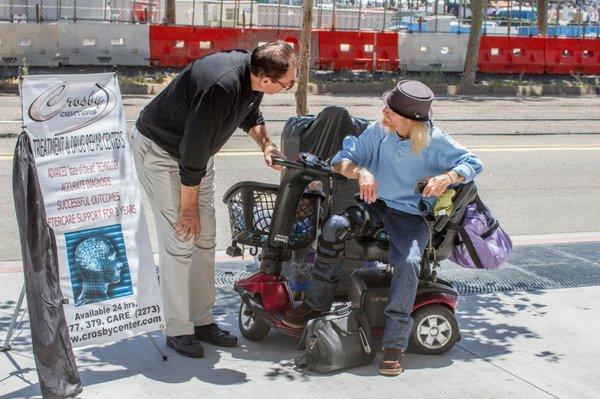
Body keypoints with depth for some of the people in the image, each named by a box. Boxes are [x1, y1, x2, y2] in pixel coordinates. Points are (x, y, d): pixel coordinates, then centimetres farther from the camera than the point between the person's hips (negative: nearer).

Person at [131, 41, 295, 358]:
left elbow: (251, 115, 15)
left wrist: (265, 144, -2)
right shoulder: (221, 88, -38)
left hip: (196, 150, 9)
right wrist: (189, 207, -19)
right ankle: (178, 331, 1)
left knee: (205, 238, 8)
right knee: (180, 240, -10)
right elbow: (192, 155, -30)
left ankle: (202, 321, 17)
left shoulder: (253, 72, -11)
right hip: (159, 150, -9)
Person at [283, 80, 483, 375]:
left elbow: (473, 163, -6)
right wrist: (361, 171, -25)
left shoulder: (435, 142, -9)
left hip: (412, 215, -3)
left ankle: (395, 345, -23)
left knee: (408, 262, -32)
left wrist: (447, 177, -28)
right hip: (376, 206, 3)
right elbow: (341, 160, -1)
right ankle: (317, 302, -12)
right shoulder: (378, 131, -2)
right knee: (334, 225, -27)